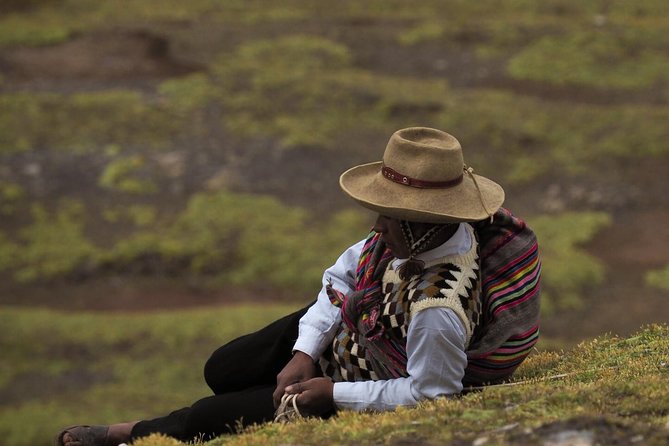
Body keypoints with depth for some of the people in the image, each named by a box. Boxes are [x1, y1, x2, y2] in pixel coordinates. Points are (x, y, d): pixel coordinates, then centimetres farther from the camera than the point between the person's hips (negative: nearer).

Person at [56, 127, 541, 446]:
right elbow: (344, 273, -5)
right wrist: (303, 352, -13)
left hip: (362, 387, -7)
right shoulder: (413, 234, -20)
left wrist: (335, 394, -25)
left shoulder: (438, 308, -44)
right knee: (222, 372, 15)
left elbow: (429, 392, -32)